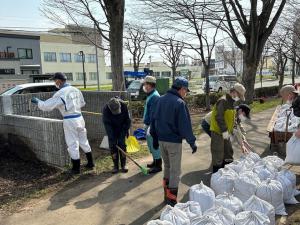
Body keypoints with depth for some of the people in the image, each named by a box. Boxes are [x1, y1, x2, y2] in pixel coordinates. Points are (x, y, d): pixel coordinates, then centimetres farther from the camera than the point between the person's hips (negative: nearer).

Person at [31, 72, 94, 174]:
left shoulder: (60, 93, -15)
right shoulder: (76, 90, 7)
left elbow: (47, 106, -13)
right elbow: (82, 103, 19)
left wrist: (37, 101, 4)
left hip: (69, 121, -7)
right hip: (79, 118, 7)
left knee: (72, 145, 4)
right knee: (84, 141, 17)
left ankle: (76, 168, 14)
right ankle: (90, 163, 27)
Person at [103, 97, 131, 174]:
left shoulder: (123, 105, -26)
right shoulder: (106, 109, -29)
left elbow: (127, 119, -11)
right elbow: (107, 124, -26)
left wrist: (126, 130, -13)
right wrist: (111, 138, -29)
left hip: (122, 128, 0)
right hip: (112, 129, 0)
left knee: (122, 145, -4)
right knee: (112, 146, -3)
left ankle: (123, 165, 7)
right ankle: (116, 166, 7)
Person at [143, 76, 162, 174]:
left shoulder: (154, 96, -20)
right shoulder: (150, 95, 13)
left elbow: (154, 113, -25)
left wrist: (151, 126, -25)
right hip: (148, 124, 11)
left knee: (154, 144, -3)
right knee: (151, 143, 19)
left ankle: (158, 165, 8)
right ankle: (155, 162, 33)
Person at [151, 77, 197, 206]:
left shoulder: (161, 100, 6)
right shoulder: (179, 103, -16)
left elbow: (154, 119, 11)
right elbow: (185, 125, -17)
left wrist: (155, 138, 18)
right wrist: (192, 142, -9)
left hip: (161, 140, 7)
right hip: (174, 141, -7)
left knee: (167, 166, 21)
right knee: (175, 171, 4)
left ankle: (167, 195, 30)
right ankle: (171, 200, 9)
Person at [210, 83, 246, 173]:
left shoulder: (232, 102, 11)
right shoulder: (223, 101, -21)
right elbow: (219, 117, -27)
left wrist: (229, 130, 16)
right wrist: (224, 131, -24)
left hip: (226, 132, 10)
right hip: (218, 131, -10)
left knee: (228, 151, 18)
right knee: (218, 152, -1)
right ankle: (216, 172, 11)